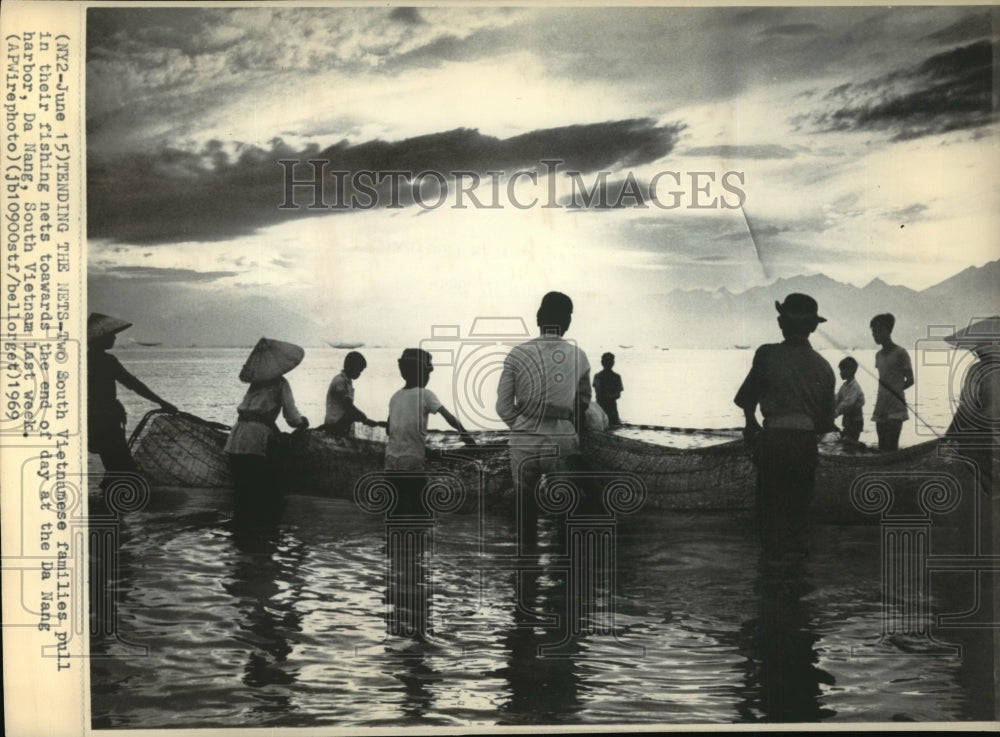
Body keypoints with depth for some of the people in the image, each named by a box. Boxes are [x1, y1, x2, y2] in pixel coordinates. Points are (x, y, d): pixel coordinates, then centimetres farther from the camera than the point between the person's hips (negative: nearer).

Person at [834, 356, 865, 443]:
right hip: (847, 420, 9)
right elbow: (836, 400, 1)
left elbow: (847, 404, -30)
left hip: (855, 422, -9)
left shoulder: (855, 387, -21)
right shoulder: (845, 385, 5)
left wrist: (835, 413, -35)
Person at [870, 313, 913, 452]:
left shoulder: (900, 353, -5)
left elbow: (910, 380, -2)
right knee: (882, 448, 5)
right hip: (880, 409, 7)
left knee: (891, 448, -12)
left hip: (895, 409, -7)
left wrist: (895, 391, -12)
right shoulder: (878, 355, 16)